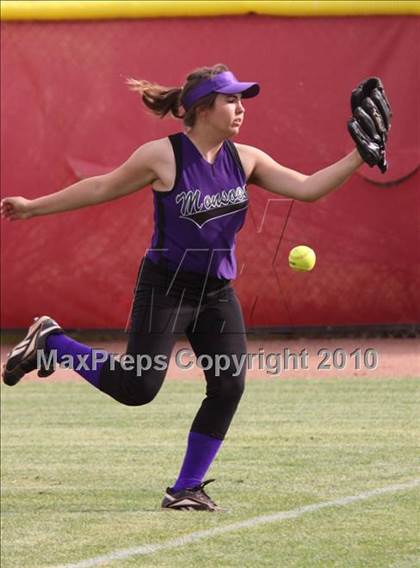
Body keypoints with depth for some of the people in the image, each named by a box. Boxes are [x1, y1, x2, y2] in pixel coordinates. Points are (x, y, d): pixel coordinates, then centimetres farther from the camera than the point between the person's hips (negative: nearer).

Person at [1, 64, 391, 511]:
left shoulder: (244, 159, 3)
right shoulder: (163, 156, -12)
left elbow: (306, 187, -1)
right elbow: (101, 188, -1)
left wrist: (359, 158, -11)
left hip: (218, 292, 5)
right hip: (165, 288, -5)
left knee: (228, 387, -5)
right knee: (137, 388, -10)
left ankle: (187, 488, 8)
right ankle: (50, 343, 13)